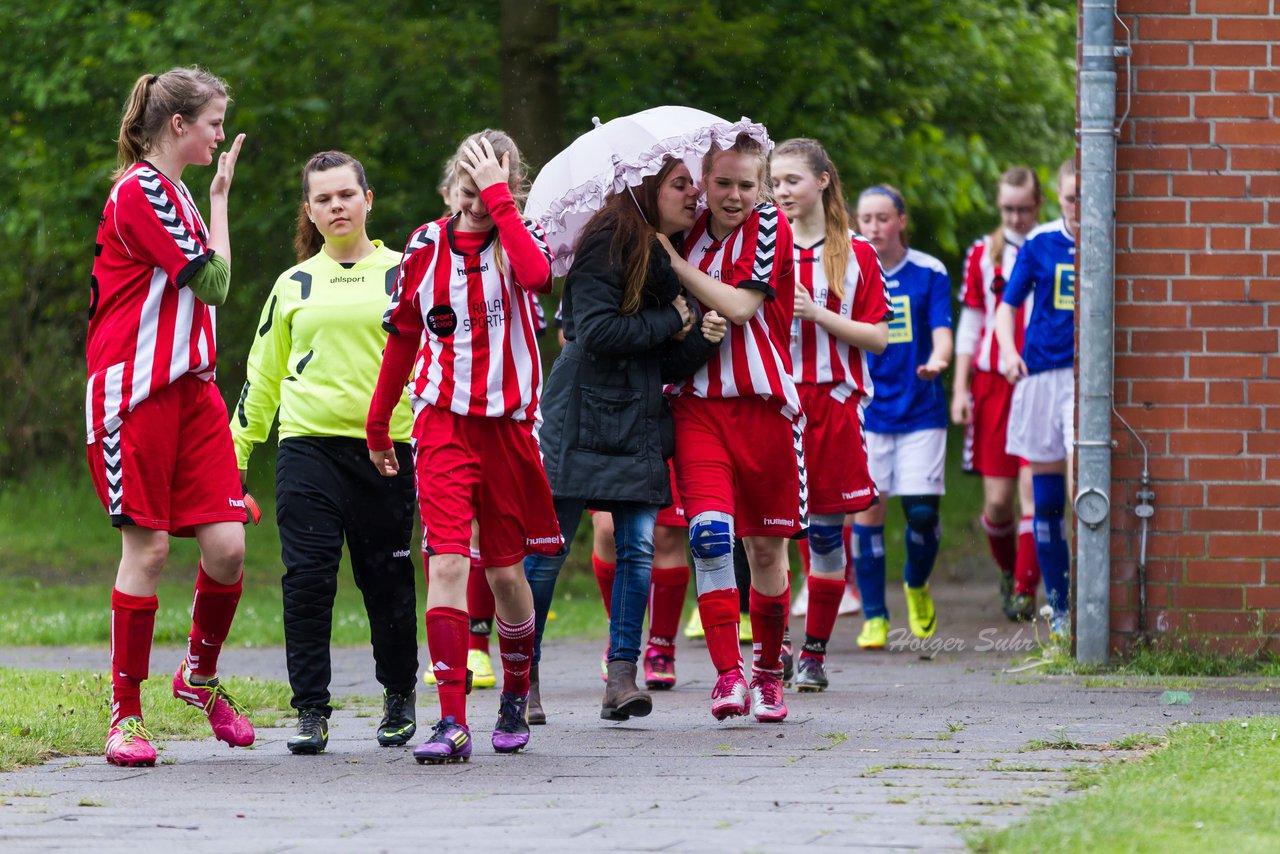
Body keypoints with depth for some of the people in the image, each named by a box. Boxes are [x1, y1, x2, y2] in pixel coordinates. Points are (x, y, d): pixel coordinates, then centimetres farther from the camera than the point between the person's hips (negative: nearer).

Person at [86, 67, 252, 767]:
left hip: (191, 387, 8)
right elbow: (213, 283, -13)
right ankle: (125, 715, 3)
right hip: (136, 393, -8)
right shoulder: (141, 191, -12)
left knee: (226, 545, -2)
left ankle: (201, 676, 21)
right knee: (147, 546, -6)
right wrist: (220, 197, -5)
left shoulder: (172, 193, 19)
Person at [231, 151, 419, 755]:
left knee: (386, 580, 2)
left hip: (384, 448, -1)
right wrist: (235, 452, 16)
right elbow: (264, 376, 19)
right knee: (307, 579, -9)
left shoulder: (403, 274, 10)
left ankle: (399, 697, 22)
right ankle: (311, 711, -4)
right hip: (307, 446, 1)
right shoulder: (294, 285, 15)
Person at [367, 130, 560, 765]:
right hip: (442, 421, 1)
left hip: (508, 423, -1)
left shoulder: (520, 238, -2)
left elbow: (536, 275, -29)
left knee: (505, 569, 9)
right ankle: (452, 723, -18)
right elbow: (402, 336, 16)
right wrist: (377, 424, 21)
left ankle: (516, 699, 33)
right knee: (447, 562, -14)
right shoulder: (426, 246, 4)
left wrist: (498, 198, -23)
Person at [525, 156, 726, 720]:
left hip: (641, 425, 6)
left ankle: (621, 675, -2)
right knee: (549, 549, -2)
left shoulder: (672, 260, 13)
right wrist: (673, 323, -9)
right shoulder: (609, 243, -8)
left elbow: (673, 365, 12)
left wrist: (703, 339, -9)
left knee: (638, 548, -4)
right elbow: (595, 331, -17)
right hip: (582, 421, -6)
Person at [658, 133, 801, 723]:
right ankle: (727, 676, -19)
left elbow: (740, 306, -15)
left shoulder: (770, 227, -3)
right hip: (697, 402, 2)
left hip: (763, 402, -2)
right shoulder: (689, 234, 9)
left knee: (766, 545, 7)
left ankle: (768, 672, 26)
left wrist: (674, 263, -12)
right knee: (709, 532, -17)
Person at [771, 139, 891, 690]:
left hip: (833, 402, 0)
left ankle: (814, 654, 11)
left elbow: (878, 337, 1)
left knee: (826, 531, 2)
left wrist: (817, 313, -12)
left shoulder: (855, 255, 4)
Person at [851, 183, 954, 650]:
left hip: (921, 410, -1)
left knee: (922, 510, -7)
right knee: (868, 508, -4)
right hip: (866, 411, 1)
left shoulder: (929, 273, 0)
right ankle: (874, 616, 6)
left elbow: (941, 332, -7)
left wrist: (936, 361, -29)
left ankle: (917, 586, 23)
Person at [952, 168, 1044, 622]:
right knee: (997, 496, 2)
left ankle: (1025, 590, -8)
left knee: (1033, 486, -12)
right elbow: (970, 324, 13)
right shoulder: (983, 253, 10)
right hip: (992, 381, 2)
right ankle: (1008, 571, 27)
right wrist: (960, 388, 7)